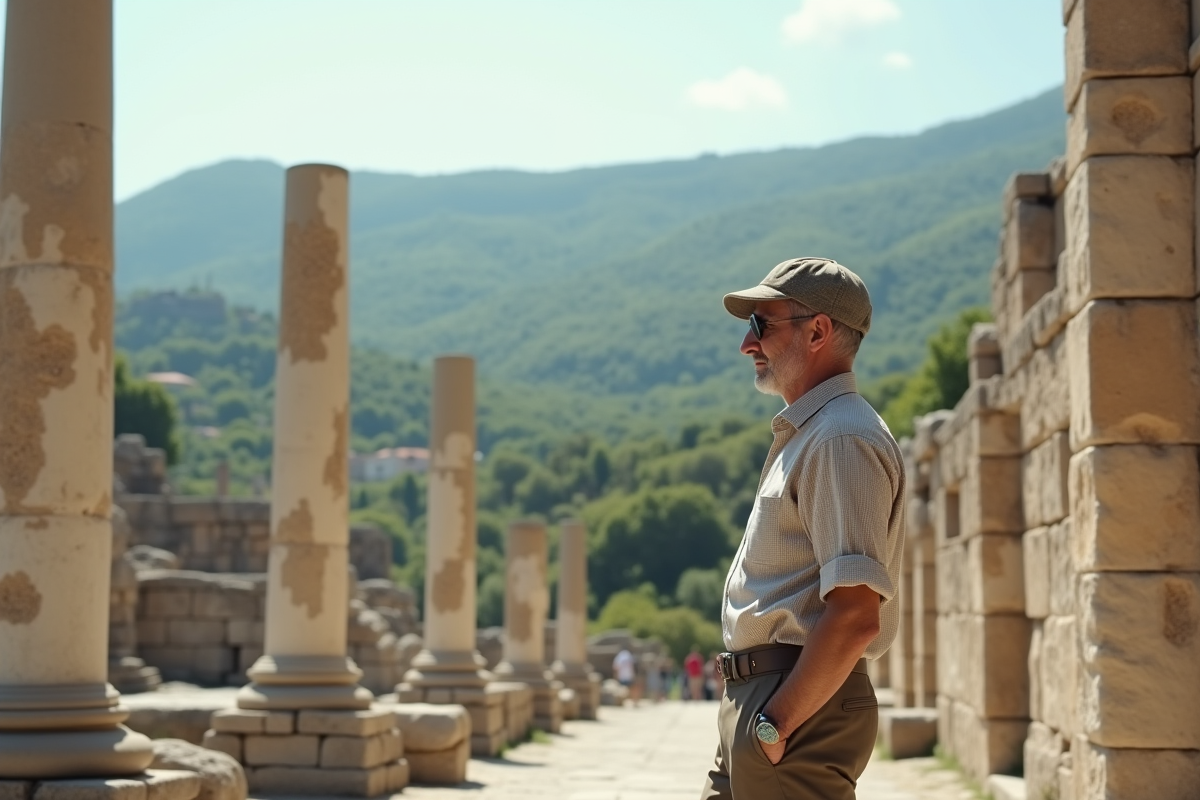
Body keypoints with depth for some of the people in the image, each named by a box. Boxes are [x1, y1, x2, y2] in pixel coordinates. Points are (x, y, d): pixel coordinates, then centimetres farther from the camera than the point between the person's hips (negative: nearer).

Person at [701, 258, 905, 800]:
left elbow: (856, 615, -23)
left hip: (802, 713, -10)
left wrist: (778, 723, -21)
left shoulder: (844, 440, -14)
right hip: (756, 702, 10)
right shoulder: (805, 436, 19)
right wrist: (753, 716, 17)